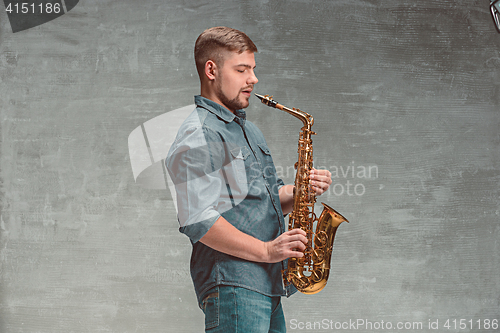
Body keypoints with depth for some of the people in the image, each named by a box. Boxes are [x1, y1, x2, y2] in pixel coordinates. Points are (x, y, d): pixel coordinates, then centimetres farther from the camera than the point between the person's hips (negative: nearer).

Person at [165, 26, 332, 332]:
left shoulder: (249, 131, 22)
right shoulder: (198, 136, -10)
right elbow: (198, 221, -19)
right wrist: (266, 250, -21)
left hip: (268, 287, 9)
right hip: (232, 286, -9)